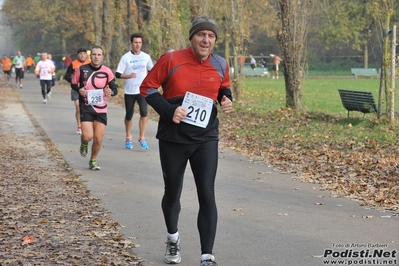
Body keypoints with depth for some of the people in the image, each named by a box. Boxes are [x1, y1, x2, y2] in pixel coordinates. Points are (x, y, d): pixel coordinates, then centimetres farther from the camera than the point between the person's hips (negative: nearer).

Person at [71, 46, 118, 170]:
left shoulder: (107, 71, -2)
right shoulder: (81, 69, -4)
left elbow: (115, 88, 4)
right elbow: (73, 84, 9)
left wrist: (111, 92, -20)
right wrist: (79, 90, -13)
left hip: (101, 109, 2)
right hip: (86, 107, -2)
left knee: (98, 138, 1)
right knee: (88, 136, -16)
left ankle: (93, 161, 25)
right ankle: (84, 144, 23)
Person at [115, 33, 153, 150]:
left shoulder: (146, 57, 3)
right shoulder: (125, 57, -5)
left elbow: (152, 70, 19)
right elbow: (118, 74, -10)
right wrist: (129, 76, -25)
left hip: (142, 90, 1)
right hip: (129, 91, -1)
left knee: (144, 113, -16)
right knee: (129, 115, 8)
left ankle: (142, 138, -8)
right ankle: (128, 138, 28)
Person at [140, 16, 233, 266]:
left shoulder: (220, 65, -1)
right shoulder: (171, 59, -12)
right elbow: (148, 87, -5)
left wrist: (227, 100, -5)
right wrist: (168, 110, -18)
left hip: (206, 139, 1)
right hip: (173, 138, -1)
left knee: (207, 195, -7)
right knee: (172, 192, 13)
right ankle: (173, 239, 42)